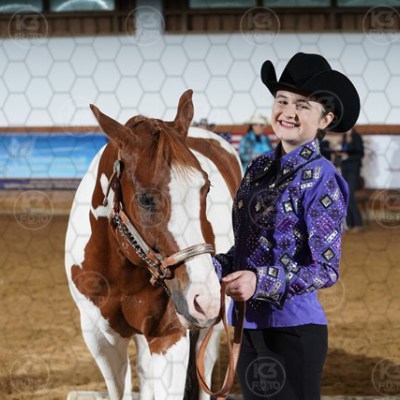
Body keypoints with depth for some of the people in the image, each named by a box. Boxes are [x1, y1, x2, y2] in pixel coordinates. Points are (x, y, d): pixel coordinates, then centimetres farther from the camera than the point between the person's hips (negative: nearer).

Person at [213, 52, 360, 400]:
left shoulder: (321, 180, -11)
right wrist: (214, 267, -1)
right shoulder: (259, 169, 9)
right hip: (249, 324, 7)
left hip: (292, 327, -7)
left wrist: (261, 281, -25)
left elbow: (326, 269, -14)